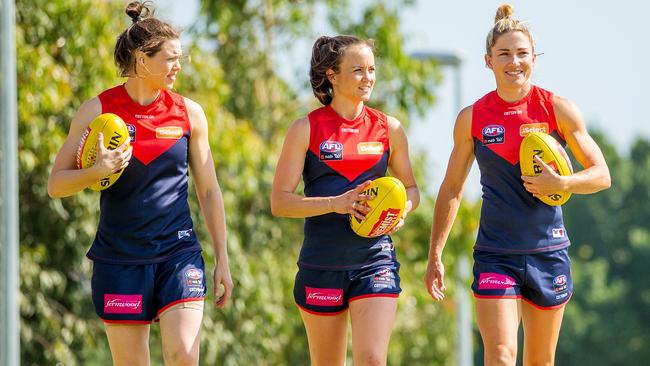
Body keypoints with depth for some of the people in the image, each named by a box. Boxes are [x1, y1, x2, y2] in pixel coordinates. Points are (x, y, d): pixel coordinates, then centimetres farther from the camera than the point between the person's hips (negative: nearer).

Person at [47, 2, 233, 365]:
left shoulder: (189, 113, 5)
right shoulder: (98, 110, -1)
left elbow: (209, 191, 12)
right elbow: (56, 184, 1)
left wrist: (223, 260, 9)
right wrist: (96, 171, -19)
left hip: (179, 253, 1)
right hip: (120, 259, -1)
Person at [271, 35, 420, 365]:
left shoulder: (389, 129, 6)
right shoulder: (307, 129, -2)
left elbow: (411, 189, 17)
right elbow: (280, 202, -6)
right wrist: (335, 203, -20)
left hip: (375, 261, 1)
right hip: (321, 262, -1)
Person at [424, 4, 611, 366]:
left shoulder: (558, 109, -1)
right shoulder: (472, 118, 2)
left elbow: (601, 175, 3)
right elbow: (451, 189, 11)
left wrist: (562, 183, -17)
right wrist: (435, 256, 6)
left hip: (548, 253, 1)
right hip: (495, 255, -1)